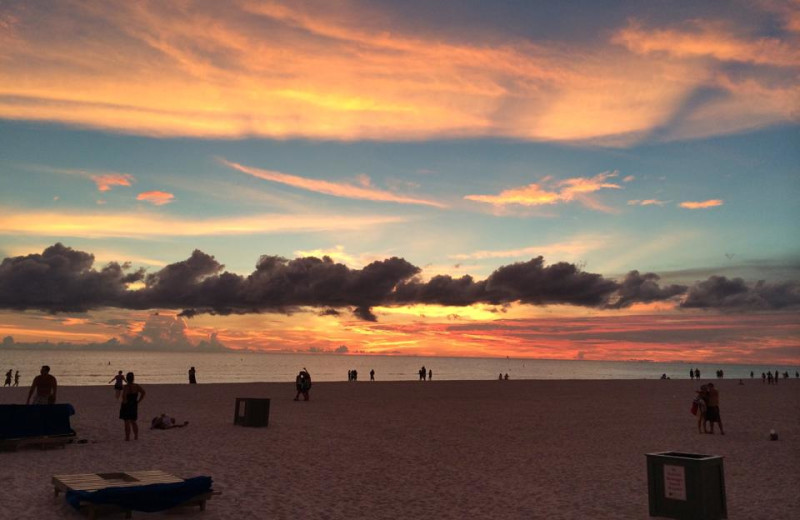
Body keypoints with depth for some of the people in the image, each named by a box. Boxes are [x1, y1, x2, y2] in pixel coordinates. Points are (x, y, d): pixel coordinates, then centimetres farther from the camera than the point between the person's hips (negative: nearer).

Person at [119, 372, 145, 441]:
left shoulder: (126, 387, -16)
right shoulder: (136, 386, 0)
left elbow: (124, 396, -31)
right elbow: (143, 393, -4)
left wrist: (125, 402, -14)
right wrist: (138, 401, 0)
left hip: (126, 406, -5)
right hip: (134, 406, 5)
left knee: (127, 422, 3)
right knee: (133, 422, 17)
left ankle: (127, 437, 5)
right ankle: (136, 436, 15)